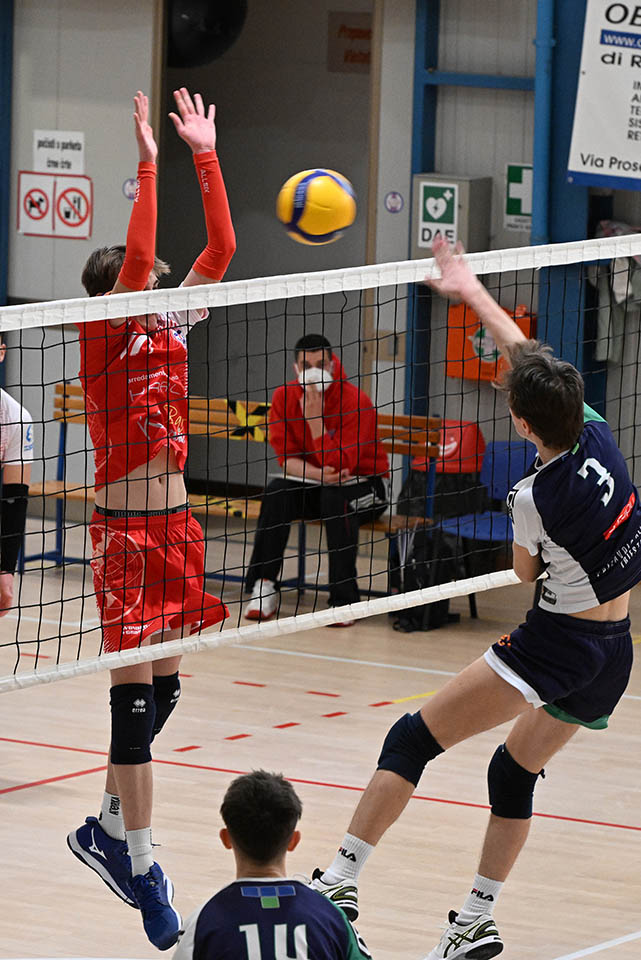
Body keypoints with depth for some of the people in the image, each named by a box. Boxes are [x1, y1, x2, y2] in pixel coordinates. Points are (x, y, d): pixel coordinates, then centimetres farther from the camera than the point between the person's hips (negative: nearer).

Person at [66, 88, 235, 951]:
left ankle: (109, 828, 29)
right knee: (135, 696, -5)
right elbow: (136, 258, -24)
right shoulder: (104, 336, -8)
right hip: (124, 527, -7)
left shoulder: (170, 329, 9)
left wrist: (206, 155, -2)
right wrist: (148, 165, -27)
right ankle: (141, 865, -1)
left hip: (174, 523, 7)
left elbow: (221, 247, 4)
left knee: (162, 688, 12)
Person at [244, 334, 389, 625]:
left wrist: (315, 417, -31)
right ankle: (264, 589, -20)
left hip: (365, 486, -4)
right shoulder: (284, 397, -7)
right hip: (313, 485, 4)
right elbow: (288, 459, -8)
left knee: (336, 497, -36)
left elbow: (340, 465, -26)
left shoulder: (355, 401, -21)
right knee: (277, 493, -25)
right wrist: (320, 473, -27)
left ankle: (344, 600, -31)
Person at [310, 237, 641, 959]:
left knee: (413, 738, -8)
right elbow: (530, 359, 12)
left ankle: (341, 879, -16)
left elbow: (526, 572, 2)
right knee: (515, 773, 22)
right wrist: (473, 293, 21)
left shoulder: (534, 497, -20)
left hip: (556, 643, -8)